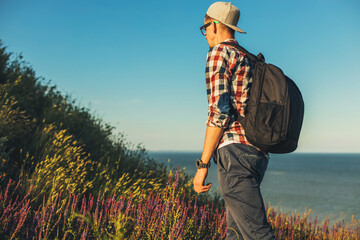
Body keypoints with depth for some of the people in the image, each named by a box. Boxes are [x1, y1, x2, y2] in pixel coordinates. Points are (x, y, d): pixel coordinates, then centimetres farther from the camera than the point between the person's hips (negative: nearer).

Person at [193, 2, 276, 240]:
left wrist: (202, 165, -13)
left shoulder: (219, 53, -2)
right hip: (258, 152, 10)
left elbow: (220, 111, -14)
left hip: (235, 149, -9)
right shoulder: (249, 60, 24)